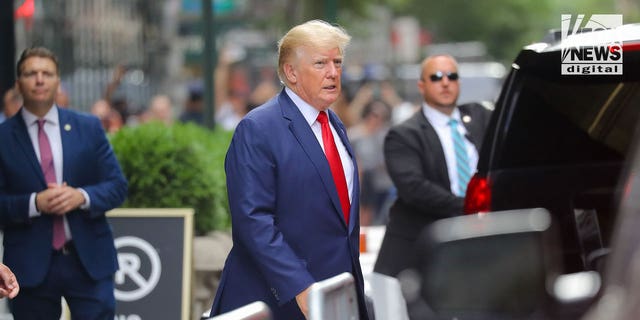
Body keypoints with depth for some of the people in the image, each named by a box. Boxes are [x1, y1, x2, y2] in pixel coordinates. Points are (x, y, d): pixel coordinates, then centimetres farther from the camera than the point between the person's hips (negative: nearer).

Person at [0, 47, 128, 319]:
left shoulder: (88, 127, 7)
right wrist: (34, 203, -19)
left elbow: (117, 186, 5)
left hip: (89, 259, 1)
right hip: (30, 264, -1)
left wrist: (82, 196, -14)